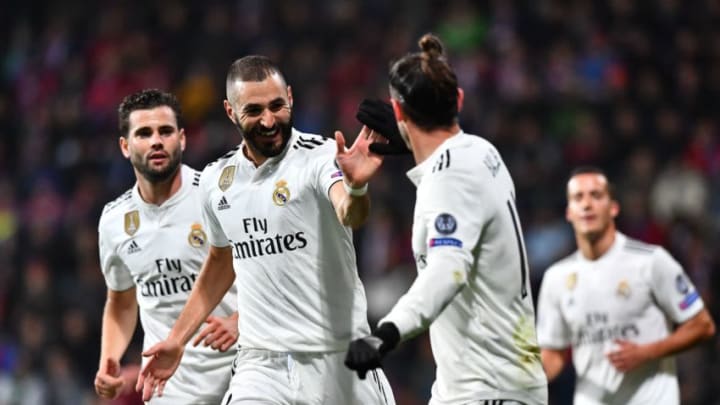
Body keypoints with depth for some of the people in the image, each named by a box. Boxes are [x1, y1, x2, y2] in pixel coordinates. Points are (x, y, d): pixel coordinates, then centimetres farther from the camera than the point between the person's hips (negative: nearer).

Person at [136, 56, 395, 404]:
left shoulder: (320, 157, -10)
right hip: (261, 364, 3)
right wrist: (176, 339, 24)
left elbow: (349, 215, -32)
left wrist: (355, 187, -55)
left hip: (338, 362, -3)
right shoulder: (216, 180, 7)